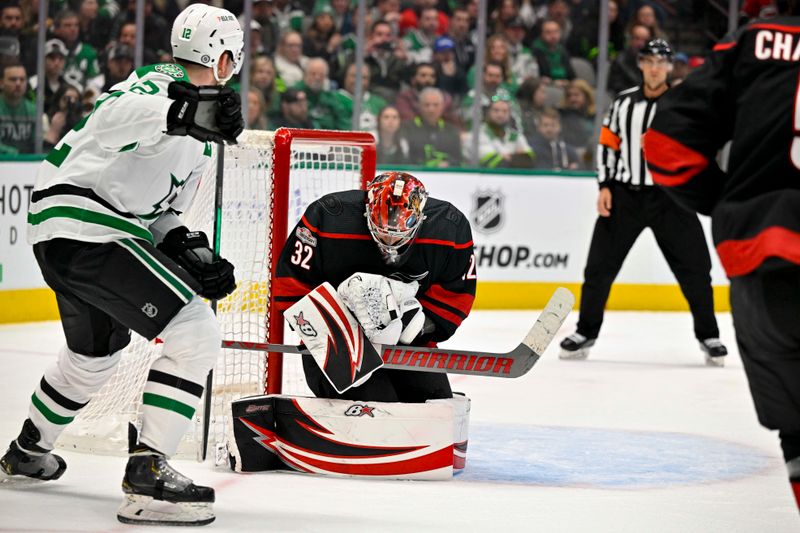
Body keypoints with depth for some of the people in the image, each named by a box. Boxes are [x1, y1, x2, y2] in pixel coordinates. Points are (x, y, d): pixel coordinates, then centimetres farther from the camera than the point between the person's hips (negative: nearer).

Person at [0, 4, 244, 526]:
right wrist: (181, 114, -56)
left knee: (96, 353, 32)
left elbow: (159, 212, 22)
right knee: (196, 334, -16)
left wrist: (189, 251, 3)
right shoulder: (161, 85, -14)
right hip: (83, 226, -11)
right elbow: (115, 118, -37)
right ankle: (146, 473, -19)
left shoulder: (197, 140, 18)